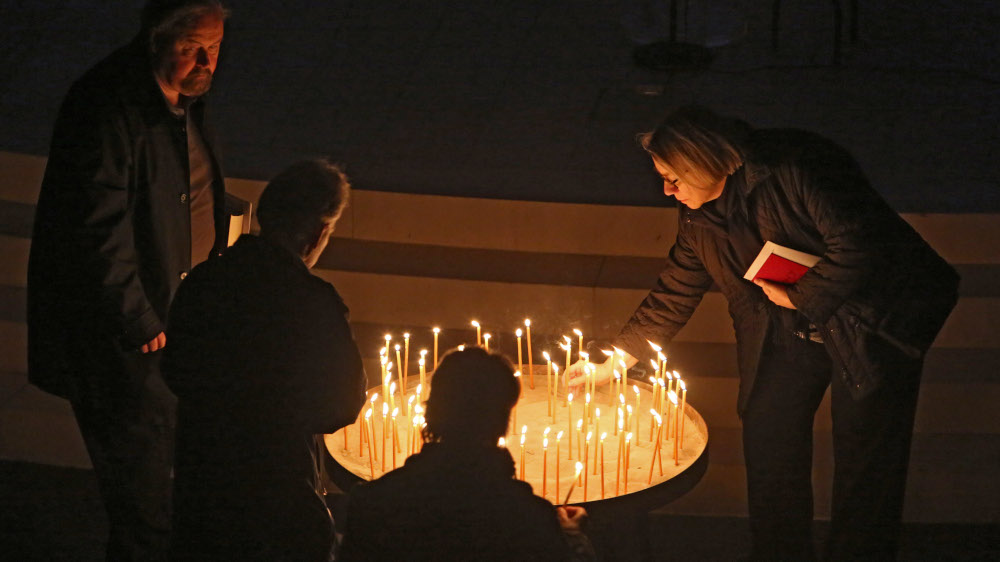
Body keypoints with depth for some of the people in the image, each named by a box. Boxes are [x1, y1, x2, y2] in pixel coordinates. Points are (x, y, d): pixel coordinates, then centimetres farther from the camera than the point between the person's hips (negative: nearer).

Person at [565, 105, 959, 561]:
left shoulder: (797, 168, -27)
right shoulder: (699, 216, -2)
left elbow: (858, 247, -30)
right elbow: (673, 295, 9)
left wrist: (795, 297, -19)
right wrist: (611, 362, 9)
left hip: (874, 322, -6)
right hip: (789, 332, 6)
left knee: (864, 450, 0)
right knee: (767, 432, 4)